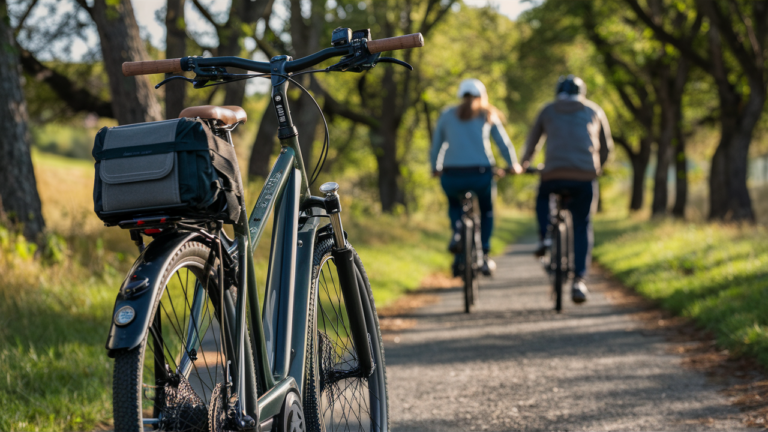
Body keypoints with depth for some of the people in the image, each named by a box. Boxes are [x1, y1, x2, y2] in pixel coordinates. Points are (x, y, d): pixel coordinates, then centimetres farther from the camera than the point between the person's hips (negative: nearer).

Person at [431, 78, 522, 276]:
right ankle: (484, 256, 18)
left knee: (454, 205, 32)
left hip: (451, 176, 1)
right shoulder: (488, 115, 13)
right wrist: (513, 165, 31)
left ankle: (457, 230, 3)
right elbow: (504, 144, 15)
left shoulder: (447, 114, 16)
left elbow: (436, 146, 20)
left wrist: (436, 168, 36)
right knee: (486, 210, 26)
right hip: (480, 174, -1)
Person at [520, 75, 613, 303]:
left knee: (542, 198, 33)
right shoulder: (594, 111, 20)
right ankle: (579, 281, 0)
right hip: (585, 176, 0)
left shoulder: (548, 111, 18)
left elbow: (532, 144, 26)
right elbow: (606, 146, 27)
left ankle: (544, 238, 11)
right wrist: (598, 167, 46)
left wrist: (524, 164, 46)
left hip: (553, 173, 0)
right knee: (582, 227, 10)